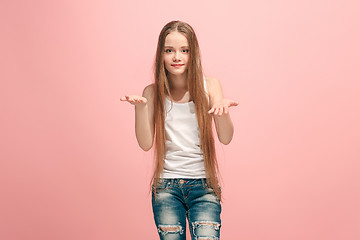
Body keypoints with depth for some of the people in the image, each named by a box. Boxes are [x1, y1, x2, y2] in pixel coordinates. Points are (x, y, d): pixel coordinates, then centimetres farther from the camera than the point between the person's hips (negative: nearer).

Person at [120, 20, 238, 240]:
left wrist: (222, 110, -27)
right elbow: (146, 144, -5)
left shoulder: (209, 86, 1)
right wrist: (140, 106, -18)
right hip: (166, 186, 1)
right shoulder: (153, 93, 2)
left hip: (204, 184, -1)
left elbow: (226, 138, -7)